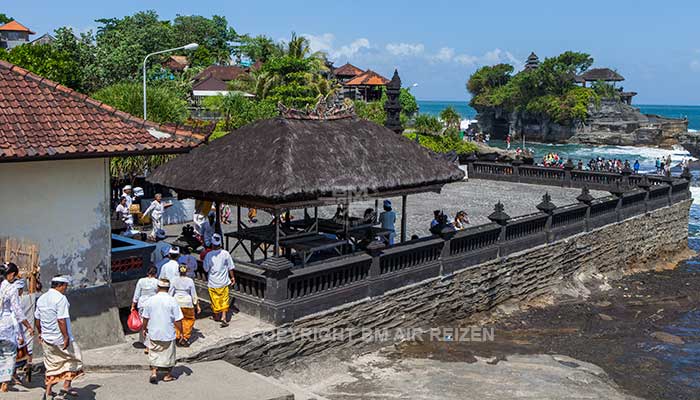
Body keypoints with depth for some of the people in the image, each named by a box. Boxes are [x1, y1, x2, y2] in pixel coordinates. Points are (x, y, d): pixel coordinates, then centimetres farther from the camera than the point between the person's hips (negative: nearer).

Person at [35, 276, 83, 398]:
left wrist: (40, 333, 25)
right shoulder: (61, 298, -17)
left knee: (52, 363, 17)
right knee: (73, 358, 8)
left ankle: (49, 389, 17)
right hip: (60, 338, -7)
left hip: (46, 338, 8)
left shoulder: (41, 298, 9)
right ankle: (67, 386, 4)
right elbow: (61, 320, -23)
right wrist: (66, 337, -20)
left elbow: (37, 319, 14)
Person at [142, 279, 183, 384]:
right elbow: (177, 320, -12)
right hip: (168, 334, -2)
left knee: (154, 353, 14)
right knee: (168, 354, 13)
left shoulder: (151, 300, -5)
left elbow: (145, 318, 3)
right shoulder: (172, 301, -13)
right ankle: (168, 375, 22)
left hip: (153, 333, 2)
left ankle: (153, 372, 0)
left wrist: (145, 329, 19)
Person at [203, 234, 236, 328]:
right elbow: (230, 267, -3)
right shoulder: (225, 253, -12)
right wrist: (232, 277, 9)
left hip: (212, 282, 0)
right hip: (223, 281, 0)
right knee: (224, 300, 9)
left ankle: (217, 316, 30)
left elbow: (206, 269, -7)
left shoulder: (209, 255, -15)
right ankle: (224, 317, -3)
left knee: (215, 300, 15)